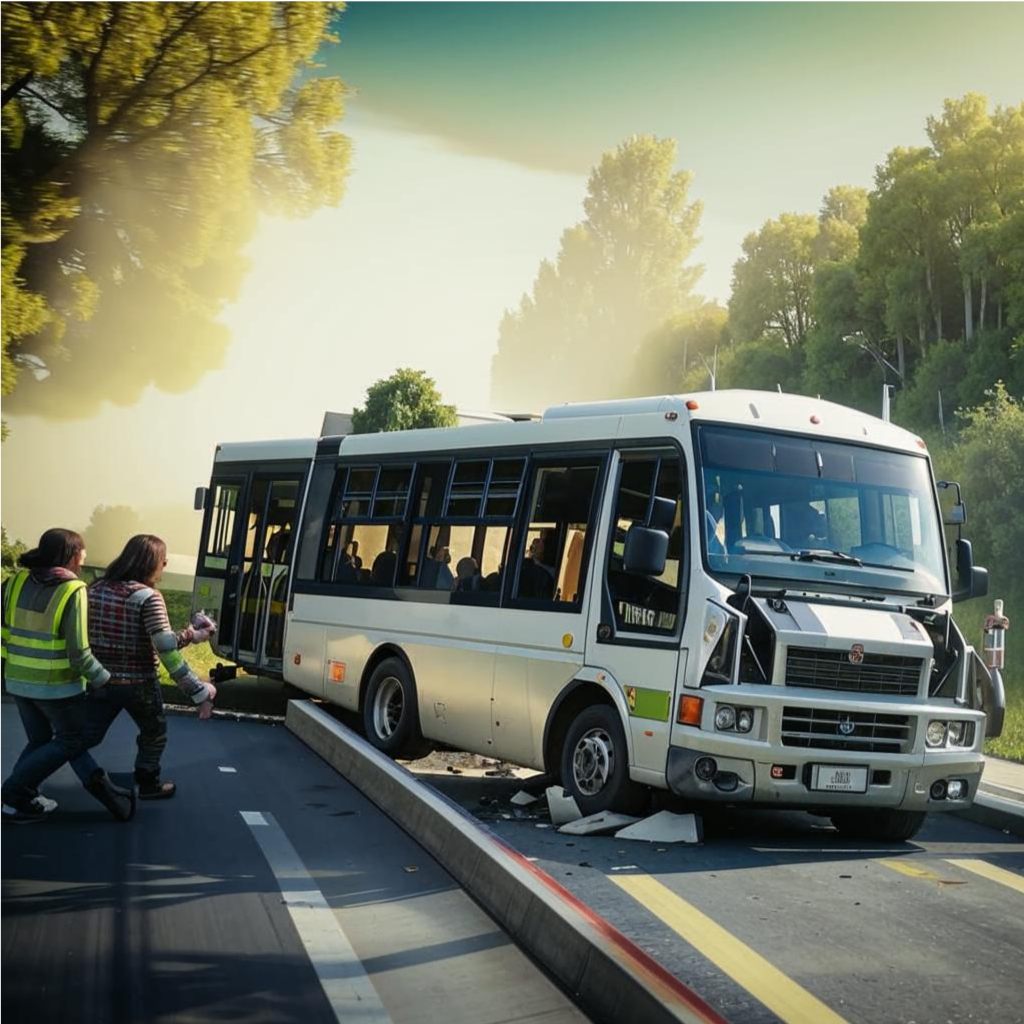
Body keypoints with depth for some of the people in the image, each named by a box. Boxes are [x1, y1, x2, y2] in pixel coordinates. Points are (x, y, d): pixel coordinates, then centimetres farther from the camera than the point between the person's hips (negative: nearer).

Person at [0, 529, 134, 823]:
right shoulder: (73, 591, -19)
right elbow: (79, 653, -20)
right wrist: (103, 680, -7)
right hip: (58, 685, -6)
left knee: (39, 741, 23)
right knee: (71, 741, 14)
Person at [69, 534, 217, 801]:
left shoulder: (96, 589, 2)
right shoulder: (149, 597, -18)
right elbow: (167, 653, -23)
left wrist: (187, 636, 10)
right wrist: (200, 692, -19)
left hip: (101, 681, 4)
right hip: (139, 684, -4)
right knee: (154, 733, 23)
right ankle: (148, 784, 37)